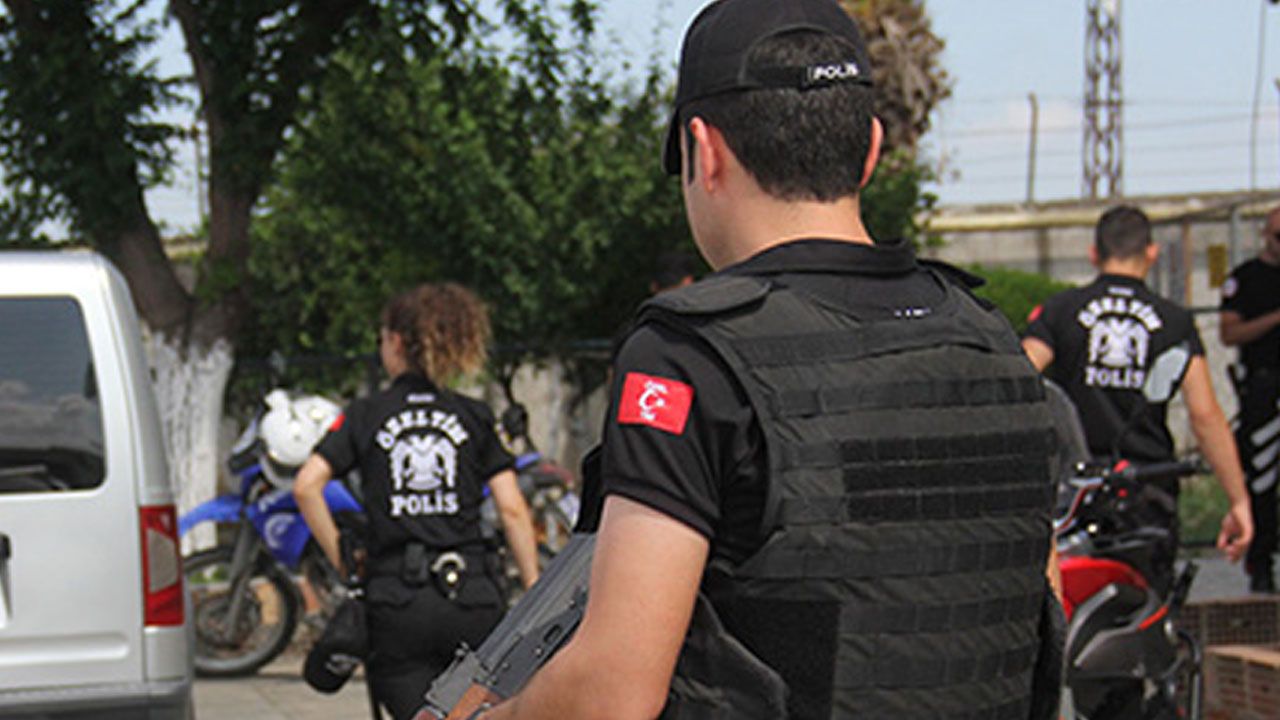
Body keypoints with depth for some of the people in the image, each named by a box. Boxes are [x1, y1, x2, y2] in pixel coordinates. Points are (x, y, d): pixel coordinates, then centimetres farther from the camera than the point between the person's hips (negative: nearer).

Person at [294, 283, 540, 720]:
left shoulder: (365, 416, 7)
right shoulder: (474, 417, 10)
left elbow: (307, 485, -6)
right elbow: (512, 509, 2)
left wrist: (343, 563, 2)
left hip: (396, 601, -1)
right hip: (472, 598, 1)